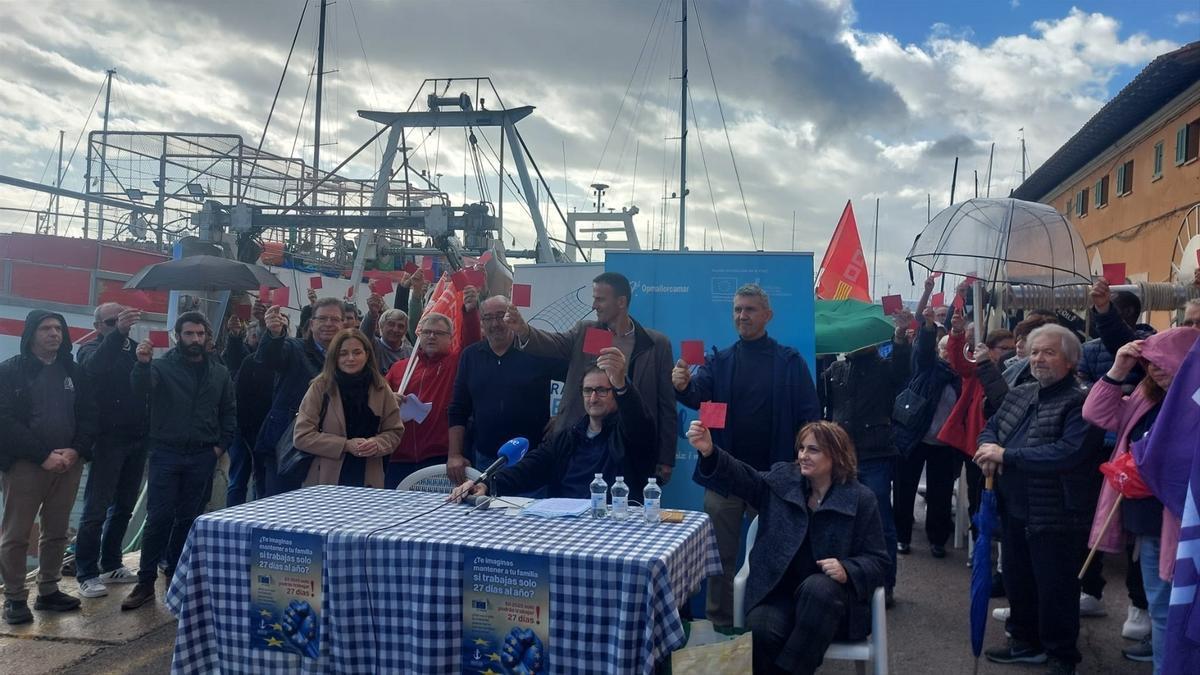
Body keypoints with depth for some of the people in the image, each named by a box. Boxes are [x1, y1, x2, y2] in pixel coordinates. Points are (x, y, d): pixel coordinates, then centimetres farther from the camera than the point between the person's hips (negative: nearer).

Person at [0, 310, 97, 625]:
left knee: (56, 532, 11)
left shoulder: (73, 372, 11)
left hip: (68, 463, 4)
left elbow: (88, 415, 8)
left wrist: (75, 451, -9)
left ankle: (48, 591, 22)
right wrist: (43, 455, -16)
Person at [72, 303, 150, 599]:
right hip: (107, 439, -5)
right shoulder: (91, 349, -1)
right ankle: (86, 574, 7)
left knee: (124, 506, 13)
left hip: (137, 439, 5)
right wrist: (119, 332, -39)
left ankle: (111, 565, 25)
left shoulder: (135, 348, 11)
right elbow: (93, 367, -28)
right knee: (96, 508, -2)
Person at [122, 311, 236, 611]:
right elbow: (141, 389, -22)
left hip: (202, 457, 3)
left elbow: (229, 412, 13)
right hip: (166, 454, -3)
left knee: (188, 519, 10)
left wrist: (221, 445, 3)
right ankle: (145, 582, 6)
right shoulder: (162, 365, -2)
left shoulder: (219, 372, 8)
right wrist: (142, 363, -42)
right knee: (158, 518, -3)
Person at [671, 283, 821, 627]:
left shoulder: (790, 362, 0)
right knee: (721, 552, 9)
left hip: (773, 475, -2)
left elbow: (809, 417, -3)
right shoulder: (719, 360, 6)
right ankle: (719, 619, 21)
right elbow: (698, 395, -10)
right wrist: (683, 386, -33)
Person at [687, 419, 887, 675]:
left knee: (817, 588, -36)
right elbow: (739, 476, -4)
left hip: (829, 596, -1)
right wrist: (709, 451, -23)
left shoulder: (861, 499, 2)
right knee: (761, 632, -30)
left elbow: (876, 560, 4)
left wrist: (847, 570, -18)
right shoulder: (781, 479, 9)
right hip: (777, 590, 1)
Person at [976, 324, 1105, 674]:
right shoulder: (1019, 395, 11)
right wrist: (988, 446, -11)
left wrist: (1006, 454, -24)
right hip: (1014, 509, 8)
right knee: (1017, 581, 20)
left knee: (1056, 589, 6)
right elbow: (992, 427, 15)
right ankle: (1025, 642, 38)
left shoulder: (1080, 402, -17)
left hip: (1056, 515, -8)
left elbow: (1069, 452, -29)